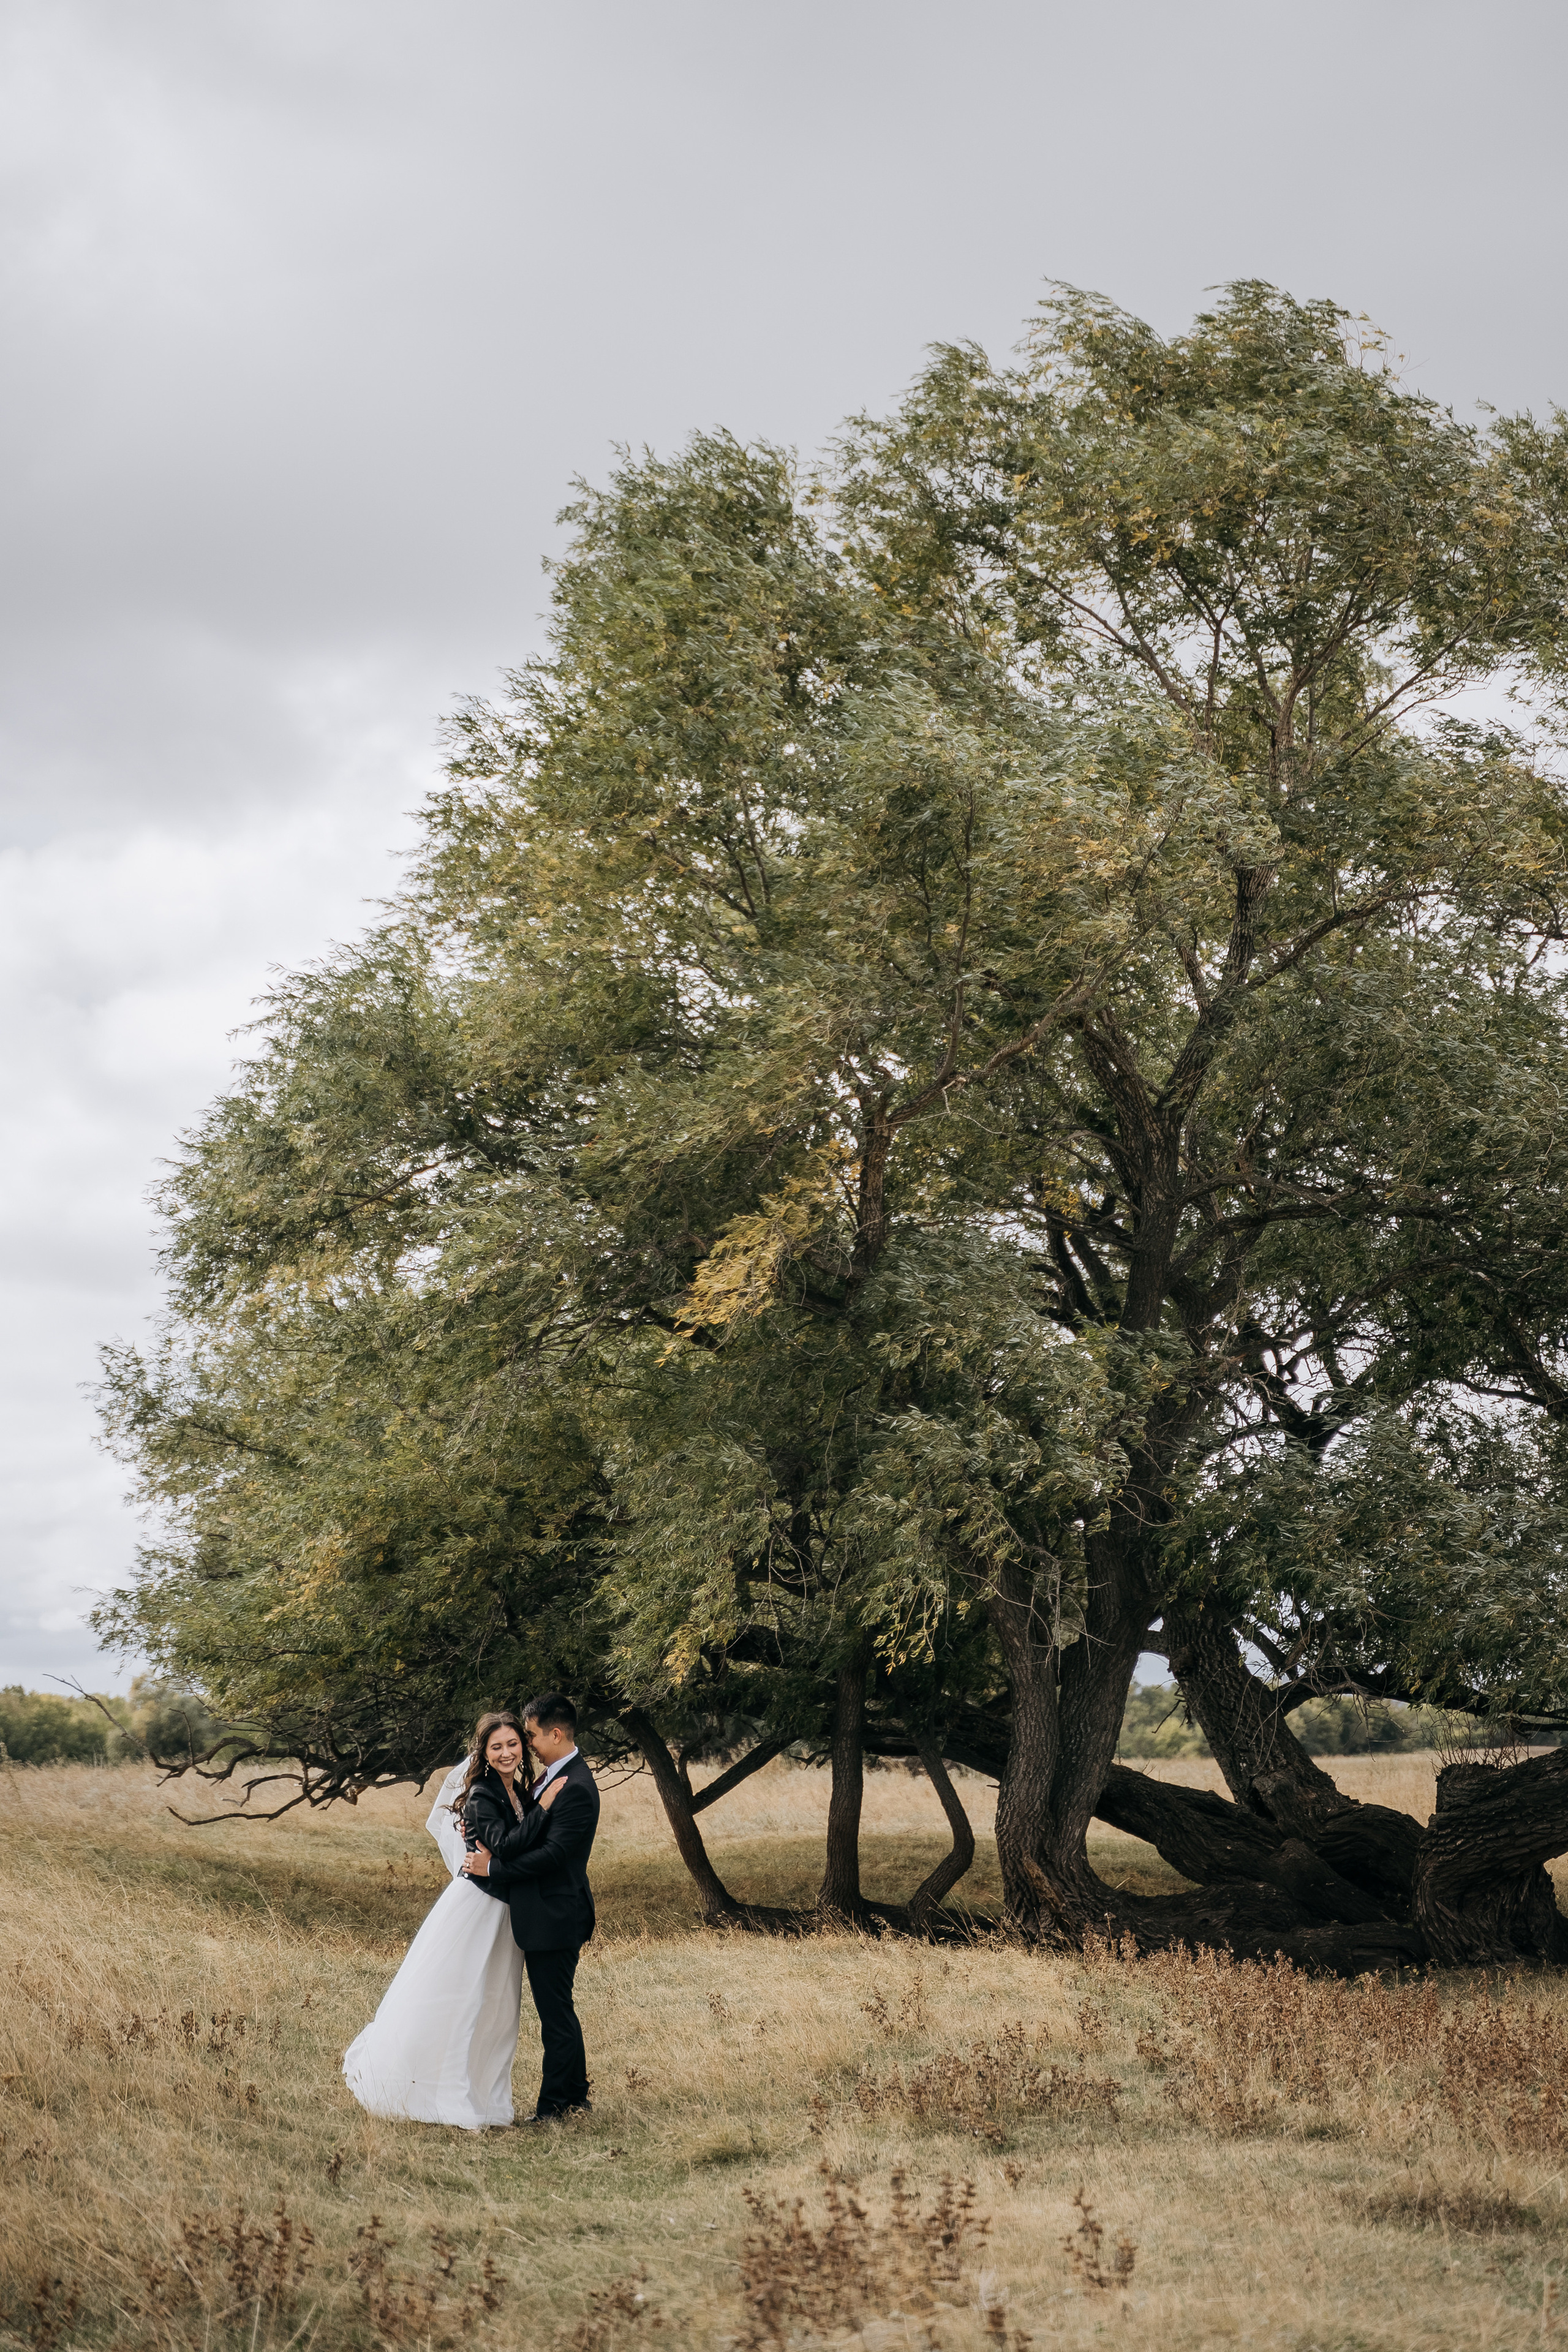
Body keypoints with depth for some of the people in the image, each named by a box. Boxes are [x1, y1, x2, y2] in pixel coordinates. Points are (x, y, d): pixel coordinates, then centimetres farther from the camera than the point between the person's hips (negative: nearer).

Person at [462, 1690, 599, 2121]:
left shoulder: (576, 1789, -21)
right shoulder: (552, 1779, 11)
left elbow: (552, 1854, -25)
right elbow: (520, 1840, 14)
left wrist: (494, 1868, -18)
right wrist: (489, 1834, -6)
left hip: (554, 1918, -11)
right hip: (547, 1916, 11)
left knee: (555, 2013, -1)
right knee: (557, 2009, 19)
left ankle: (554, 2106, 8)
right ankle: (575, 2097, 29)